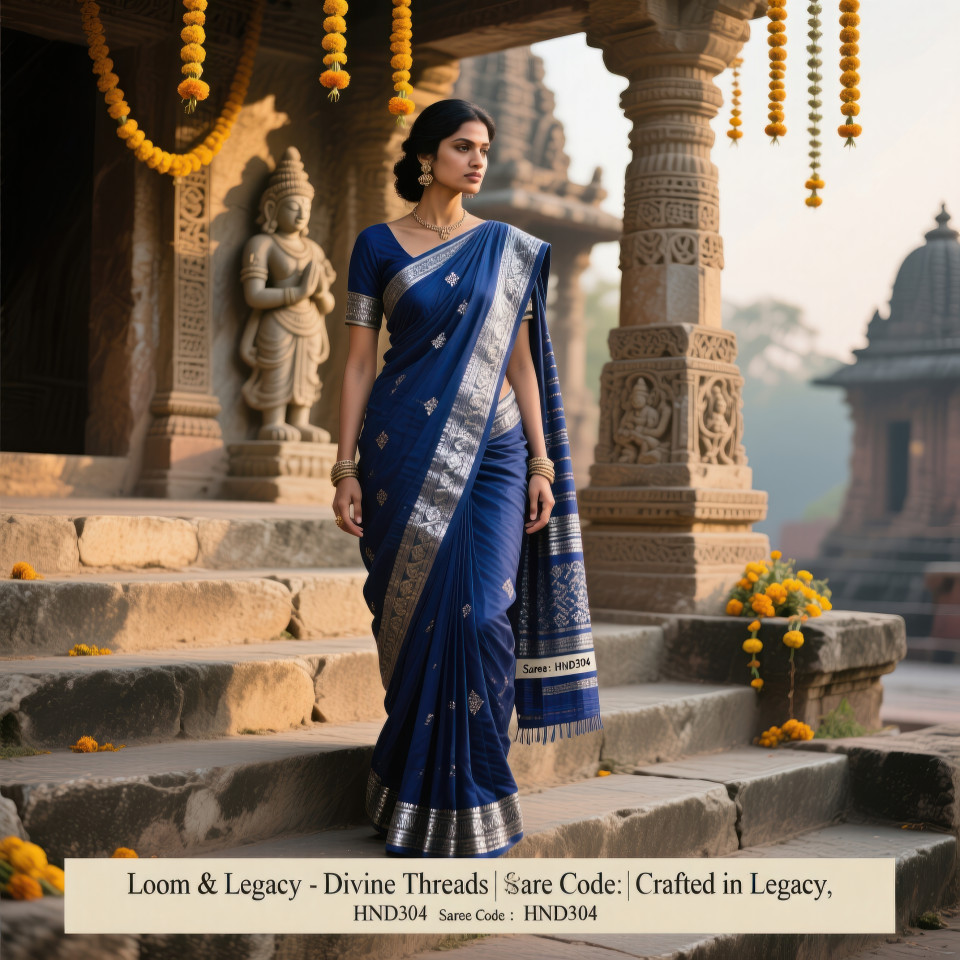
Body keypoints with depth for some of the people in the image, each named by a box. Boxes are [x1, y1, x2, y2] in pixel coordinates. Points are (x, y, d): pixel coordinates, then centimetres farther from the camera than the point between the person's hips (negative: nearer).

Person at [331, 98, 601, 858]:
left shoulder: (509, 249, 10)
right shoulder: (378, 245, 6)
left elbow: (521, 358, 9)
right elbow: (360, 360, 3)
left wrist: (543, 461, 3)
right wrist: (347, 466, -4)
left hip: (490, 453, 1)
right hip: (406, 453, -1)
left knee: (480, 613, -10)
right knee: (414, 615, 1)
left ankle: (467, 799, 3)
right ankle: (413, 795, 17)